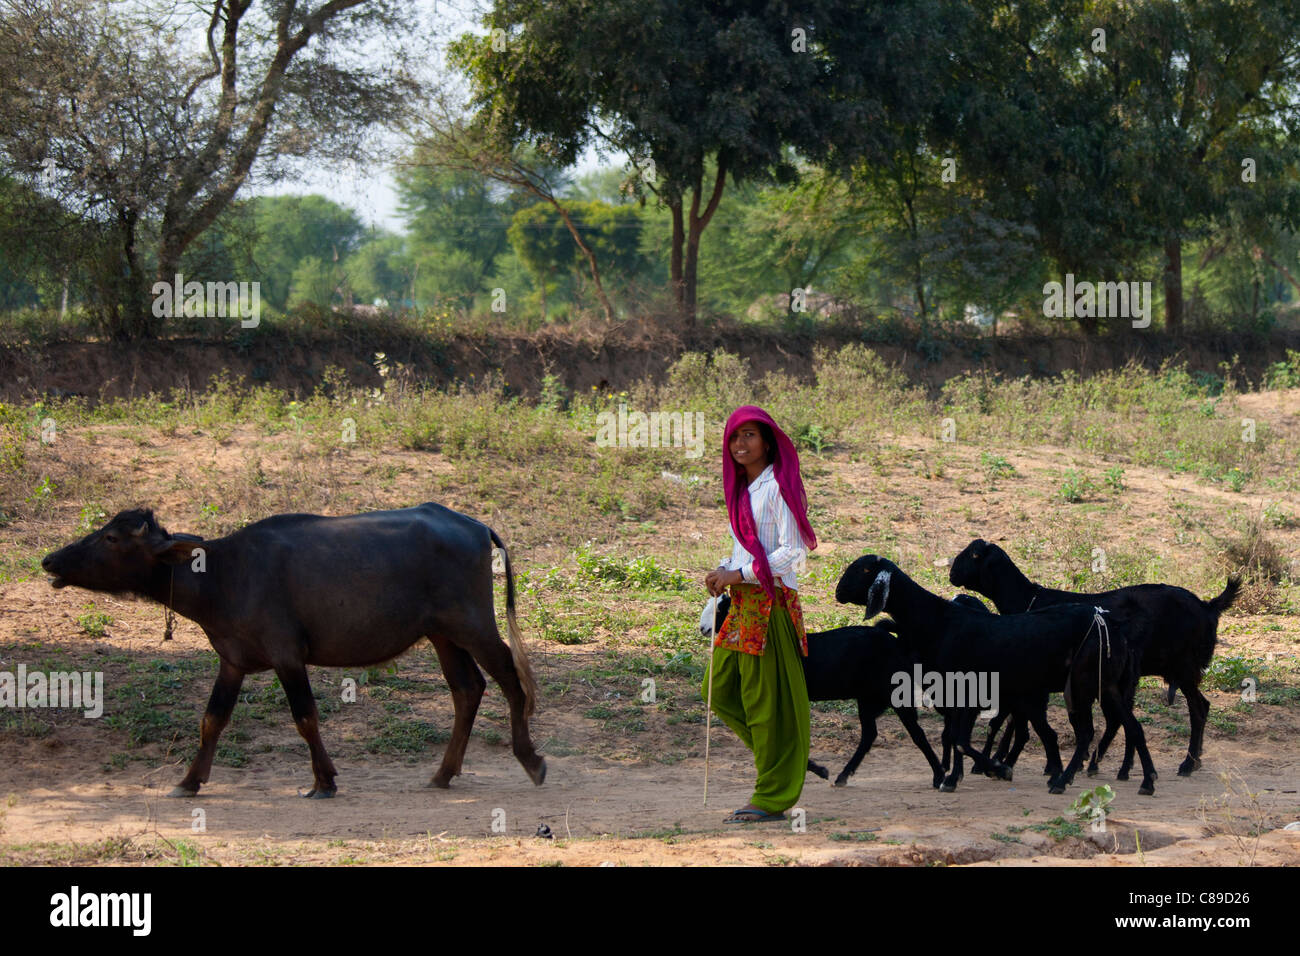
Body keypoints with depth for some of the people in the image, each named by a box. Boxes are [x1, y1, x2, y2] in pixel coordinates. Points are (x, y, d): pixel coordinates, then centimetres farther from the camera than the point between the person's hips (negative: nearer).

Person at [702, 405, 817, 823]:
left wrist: (739, 574, -16)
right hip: (743, 601, 9)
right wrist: (723, 572, 4)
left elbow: (792, 550, -15)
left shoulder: (778, 487, -10)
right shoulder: (742, 490, 16)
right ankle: (782, 754, 25)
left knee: (765, 697, -5)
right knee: (719, 689, 11)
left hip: (771, 600, -9)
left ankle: (772, 797, 2)